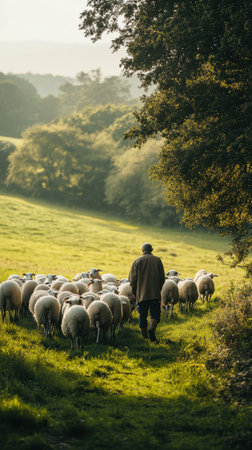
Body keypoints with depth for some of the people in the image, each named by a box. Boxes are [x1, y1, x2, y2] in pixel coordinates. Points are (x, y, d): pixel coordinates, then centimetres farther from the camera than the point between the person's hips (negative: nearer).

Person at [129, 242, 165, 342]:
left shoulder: (137, 261, 0)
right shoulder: (157, 260, 3)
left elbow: (132, 278, -1)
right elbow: (162, 278, 6)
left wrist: (134, 291, 10)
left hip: (141, 294, 0)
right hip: (155, 293, 0)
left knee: (143, 315, 11)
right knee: (155, 314, 2)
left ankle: (144, 335, 14)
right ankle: (152, 328, -23)